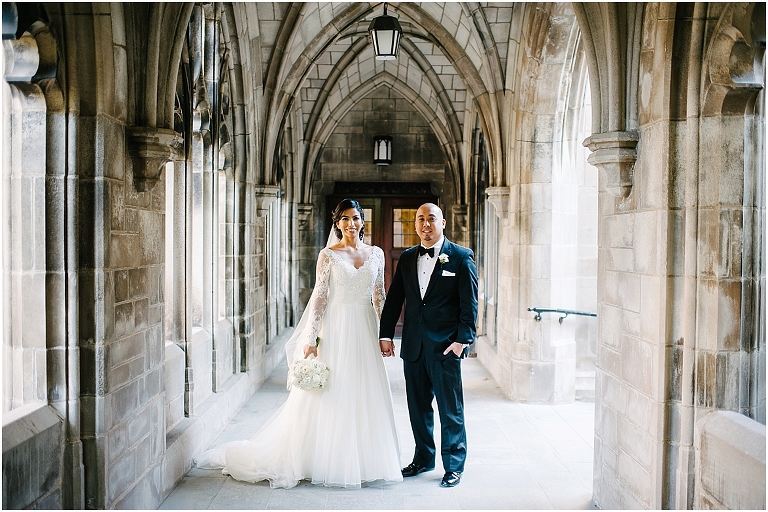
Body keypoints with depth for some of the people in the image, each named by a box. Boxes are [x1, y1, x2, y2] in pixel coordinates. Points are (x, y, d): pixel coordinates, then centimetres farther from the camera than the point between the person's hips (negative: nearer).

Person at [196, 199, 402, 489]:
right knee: (332, 396, 1)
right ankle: (330, 462, 13)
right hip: (337, 331, -3)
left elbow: (380, 296, 10)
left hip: (365, 332, 4)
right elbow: (319, 298, -6)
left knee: (366, 397, 8)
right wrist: (311, 339, -11)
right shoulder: (328, 255, -3)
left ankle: (363, 460, 21)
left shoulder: (376, 254, 8)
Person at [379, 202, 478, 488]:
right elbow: (394, 298, 12)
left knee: (450, 409, 2)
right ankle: (423, 458, 29)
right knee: (418, 406, 14)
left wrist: (463, 339, -13)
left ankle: (454, 466, 16)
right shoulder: (407, 258, 11)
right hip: (413, 345, 5)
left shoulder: (461, 257, -3)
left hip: (445, 346, -4)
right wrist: (385, 334, 6)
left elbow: (469, 303, -6)